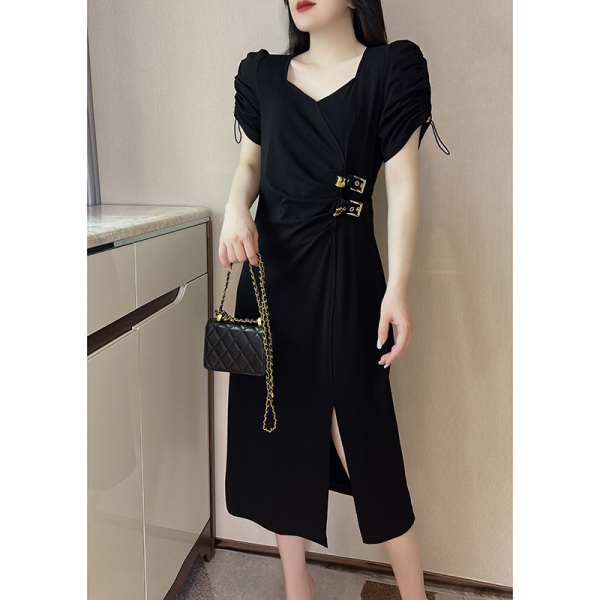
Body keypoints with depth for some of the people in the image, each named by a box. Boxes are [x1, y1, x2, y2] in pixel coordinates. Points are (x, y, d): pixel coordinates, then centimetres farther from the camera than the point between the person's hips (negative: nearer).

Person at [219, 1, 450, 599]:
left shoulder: (392, 67, 1)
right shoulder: (262, 74, 13)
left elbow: (402, 184, -6)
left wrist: (397, 289, -14)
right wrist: (235, 209, -6)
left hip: (344, 269, -4)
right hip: (270, 264, 5)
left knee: (358, 433, -4)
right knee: (277, 424, 9)